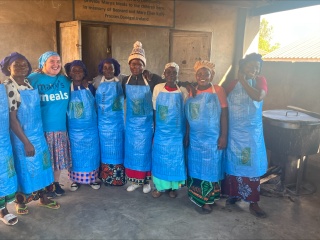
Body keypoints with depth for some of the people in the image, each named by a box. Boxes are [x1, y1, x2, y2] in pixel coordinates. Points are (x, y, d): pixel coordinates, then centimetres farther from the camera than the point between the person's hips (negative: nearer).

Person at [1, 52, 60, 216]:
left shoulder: (29, 84, 5)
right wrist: (26, 142, -18)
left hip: (38, 134, 7)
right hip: (22, 137, -7)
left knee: (41, 165, 15)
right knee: (24, 168, 7)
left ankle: (43, 197, 32)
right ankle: (20, 201, 29)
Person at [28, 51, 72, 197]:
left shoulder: (65, 80, 8)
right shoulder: (34, 79, -6)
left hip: (60, 126, 4)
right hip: (41, 128, -4)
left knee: (59, 157, 13)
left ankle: (56, 183, 31)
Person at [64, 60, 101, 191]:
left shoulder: (90, 88, -1)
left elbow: (97, 105, 7)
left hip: (90, 128, 1)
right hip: (74, 129, 0)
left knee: (91, 153, 10)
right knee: (75, 154, 10)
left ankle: (92, 178, 26)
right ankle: (76, 180, 25)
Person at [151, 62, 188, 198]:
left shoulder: (183, 91, -4)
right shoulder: (158, 88, -1)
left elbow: (186, 114, 1)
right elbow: (155, 111, 4)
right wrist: (154, 130, 3)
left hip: (177, 133, 0)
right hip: (161, 132, 1)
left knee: (175, 159, 9)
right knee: (160, 158, 9)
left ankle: (173, 187, 27)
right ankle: (160, 186, 26)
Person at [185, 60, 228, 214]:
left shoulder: (218, 90, -8)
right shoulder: (192, 92, 6)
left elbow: (224, 114, -9)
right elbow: (189, 116, 10)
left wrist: (223, 136, -13)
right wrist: (187, 135, 11)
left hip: (212, 138, -5)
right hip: (195, 137, 5)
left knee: (209, 168, 3)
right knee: (195, 167, 13)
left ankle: (208, 201, 16)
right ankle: (197, 197, 30)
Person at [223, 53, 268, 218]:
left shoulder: (260, 81, -2)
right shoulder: (233, 83, 3)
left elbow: (258, 96, -22)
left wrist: (243, 81, -17)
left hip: (252, 131, -2)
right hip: (234, 131, 2)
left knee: (252, 164, 1)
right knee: (233, 163, 11)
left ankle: (253, 203, 11)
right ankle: (234, 193, 30)